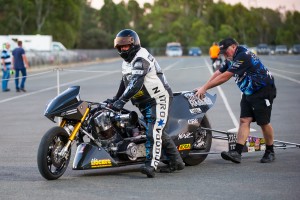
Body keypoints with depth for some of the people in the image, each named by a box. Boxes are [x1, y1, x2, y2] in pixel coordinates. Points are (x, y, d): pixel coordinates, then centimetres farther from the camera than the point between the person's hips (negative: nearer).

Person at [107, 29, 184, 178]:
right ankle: (176, 161, 24)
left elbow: (135, 83, -31)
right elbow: (124, 83, 24)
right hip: (145, 104, 11)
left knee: (153, 132, -21)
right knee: (159, 132, 15)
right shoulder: (126, 63, 16)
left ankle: (151, 165, -31)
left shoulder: (141, 59, -19)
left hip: (158, 99, -11)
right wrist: (115, 99, 15)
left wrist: (121, 100, -36)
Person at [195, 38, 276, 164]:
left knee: (263, 123, -2)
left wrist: (204, 87, -21)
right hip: (248, 92, 9)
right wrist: (203, 89, 1)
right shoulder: (232, 59, 10)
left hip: (263, 91, -9)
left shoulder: (242, 56, -22)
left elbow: (225, 77, -25)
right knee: (244, 121, -4)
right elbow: (218, 73, 10)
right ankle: (237, 153, -13)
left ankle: (270, 152, 15)